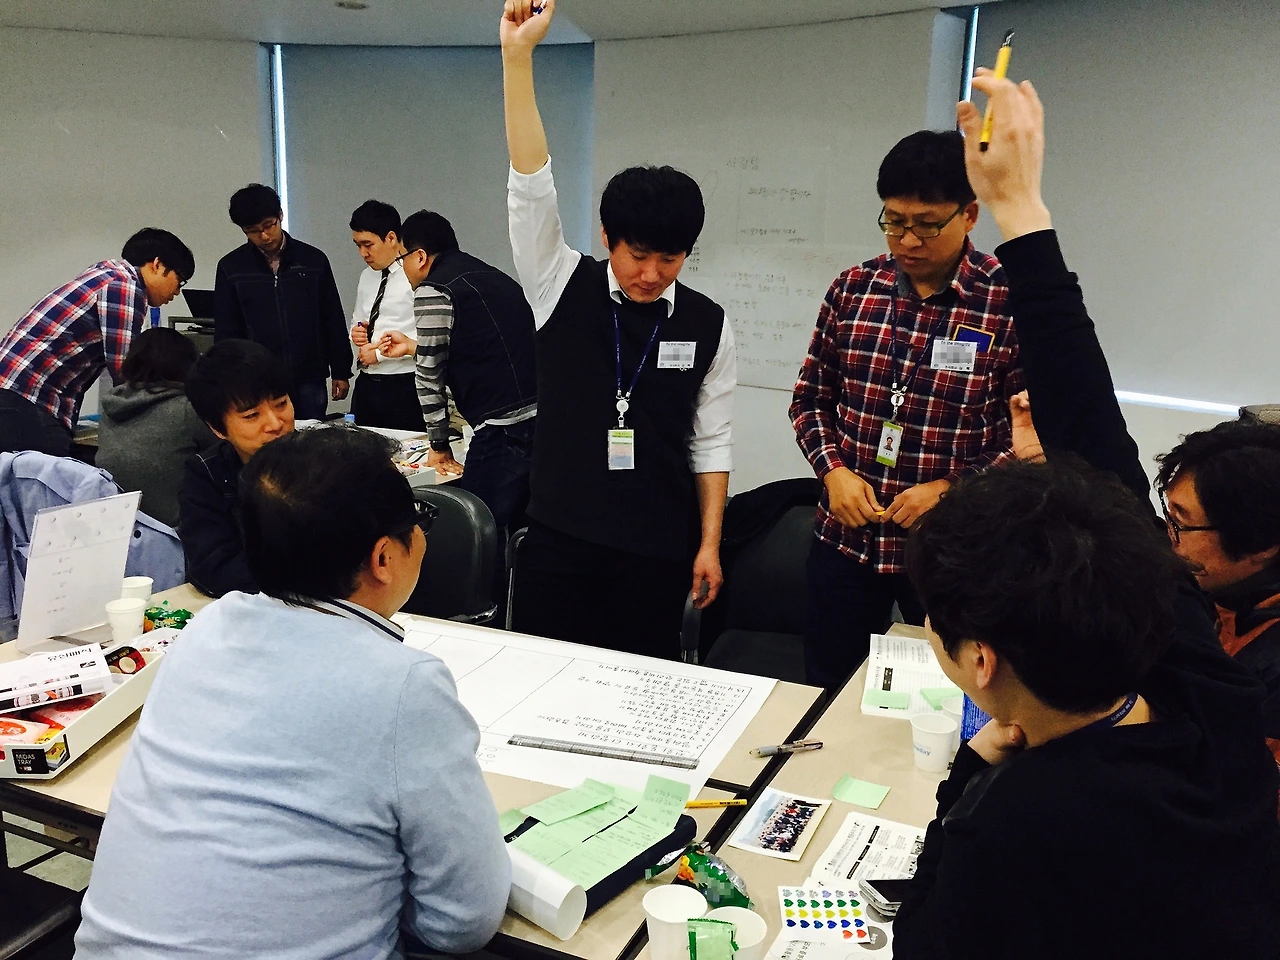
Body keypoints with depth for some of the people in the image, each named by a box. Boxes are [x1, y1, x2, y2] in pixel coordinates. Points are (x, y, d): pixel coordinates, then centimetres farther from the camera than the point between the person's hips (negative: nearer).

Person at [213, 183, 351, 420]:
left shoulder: (313, 259, 4)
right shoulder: (231, 268, 2)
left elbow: (333, 320, 8)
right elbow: (225, 332, 5)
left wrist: (341, 372, 7)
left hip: (309, 380, 1)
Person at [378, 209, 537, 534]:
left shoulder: (434, 290, -4)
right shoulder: (492, 276, 21)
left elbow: (430, 376, -2)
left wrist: (439, 445, 9)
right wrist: (413, 346, 41)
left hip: (504, 431, -8)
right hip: (543, 420, 8)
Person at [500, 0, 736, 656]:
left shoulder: (707, 326, -2)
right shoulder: (564, 288, -3)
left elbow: (711, 442, 3)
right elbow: (531, 187, -15)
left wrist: (709, 543, 0)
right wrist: (517, 54, -23)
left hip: (657, 551, 0)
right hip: (558, 540, 0)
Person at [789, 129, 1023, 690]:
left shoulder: (1010, 303, -11)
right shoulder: (854, 289, 1)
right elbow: (811, 398, 9)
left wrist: (951, 489, -19)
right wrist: (833, 470, -7)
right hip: (845, 539, 4)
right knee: (826, 697, 17)